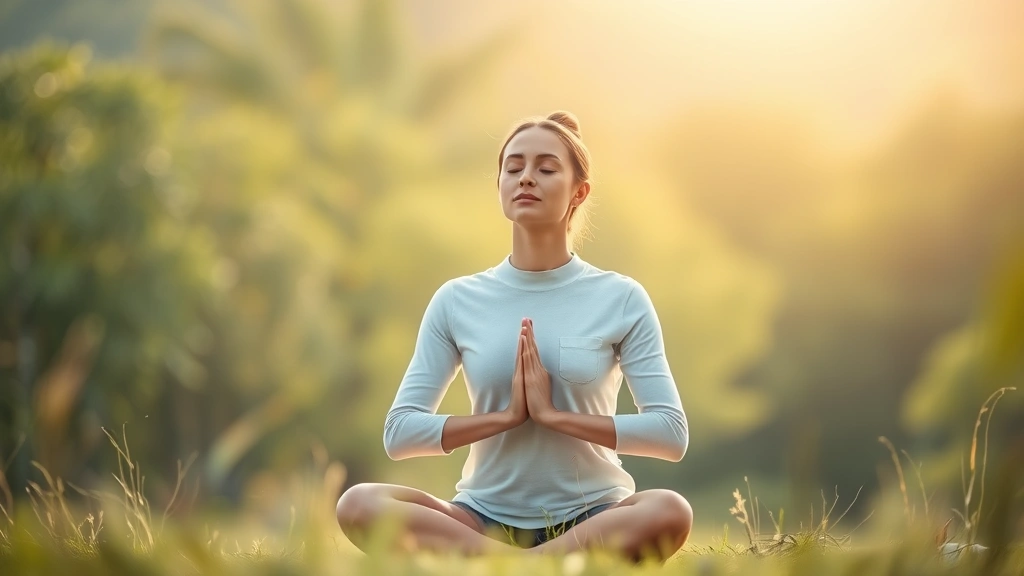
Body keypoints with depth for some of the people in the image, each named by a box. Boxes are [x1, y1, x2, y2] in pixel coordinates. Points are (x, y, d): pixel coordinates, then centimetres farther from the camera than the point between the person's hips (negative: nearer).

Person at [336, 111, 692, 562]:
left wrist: (555, 414, -14)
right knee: (359, 505, -26)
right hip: (486, 518, 2)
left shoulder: (621, 299, 1)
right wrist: (507, 414, -11)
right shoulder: (457, 301, 5)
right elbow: (399, 432, 1)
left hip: (589, 517, -2)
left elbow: (671, 433, -6)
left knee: (669, 512, -35)